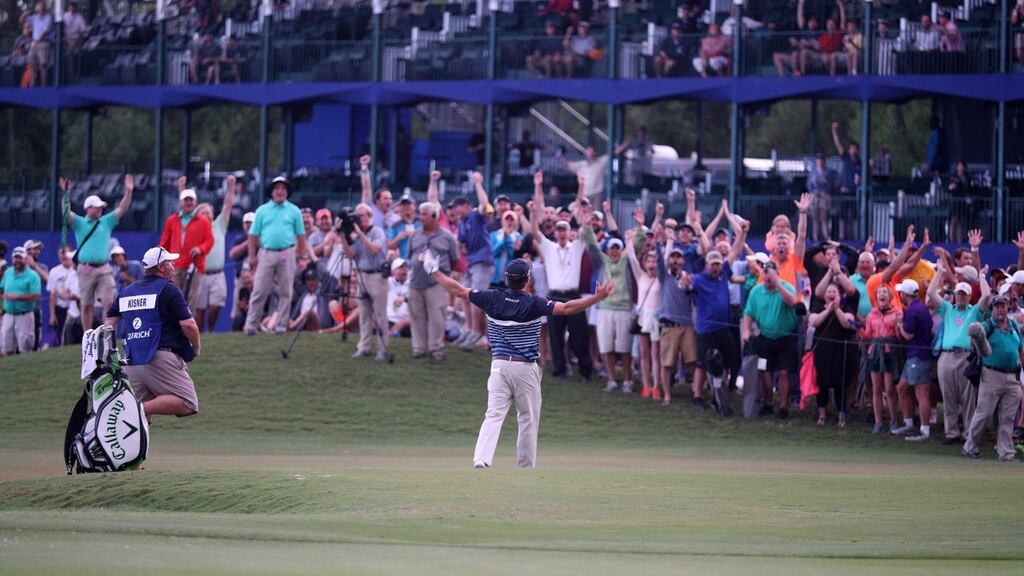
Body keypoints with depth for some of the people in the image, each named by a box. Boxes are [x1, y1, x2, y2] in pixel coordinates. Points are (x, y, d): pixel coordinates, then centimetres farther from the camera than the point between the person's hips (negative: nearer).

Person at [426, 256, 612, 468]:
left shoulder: (494, 298, -1)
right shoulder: (533, 303, -10)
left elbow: (458, 290, 5)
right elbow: (566, 308, -18)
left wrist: (433, 271, 17)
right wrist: (597, 298, -17)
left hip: (499, 365, 2)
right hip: (526, 368, -2)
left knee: (494, 415, -4)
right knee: (529, 419, 10)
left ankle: (481, 460, -23)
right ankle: (526, 469, 13)